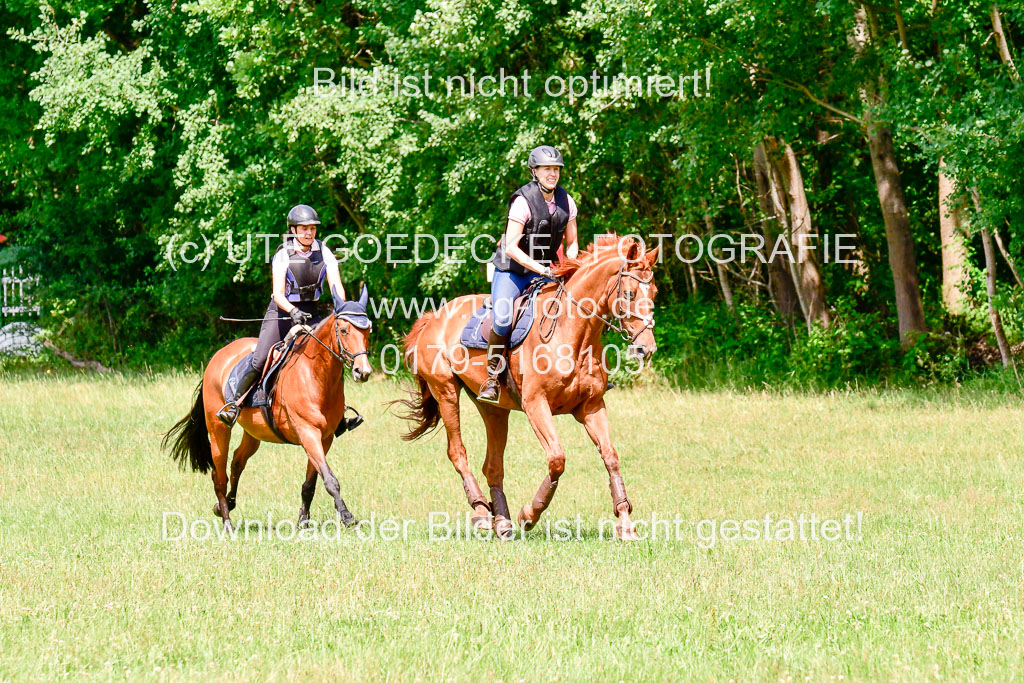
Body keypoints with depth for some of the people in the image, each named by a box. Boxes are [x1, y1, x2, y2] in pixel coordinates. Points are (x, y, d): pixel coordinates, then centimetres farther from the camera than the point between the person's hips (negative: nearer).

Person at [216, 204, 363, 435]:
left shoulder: (324, 253, -1)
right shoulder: (283, 255, -11)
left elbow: (336, 286, -9)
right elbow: (278, 295, -18)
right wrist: (293, 311, -38)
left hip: (310, 314, 4)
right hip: (281, 312, -4)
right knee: (259, 362, -16)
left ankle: (337, 419, 3)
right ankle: (234, 406, 1)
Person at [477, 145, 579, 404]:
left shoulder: (566, 202, 1)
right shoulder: (523, 201, -17)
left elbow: (572, 244, 11)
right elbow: (511, 247, -21)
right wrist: (539, 268, -29)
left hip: (546, 271, 5)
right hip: (512, 269, -5)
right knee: (503, 319, -27)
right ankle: (492, 378, -13)